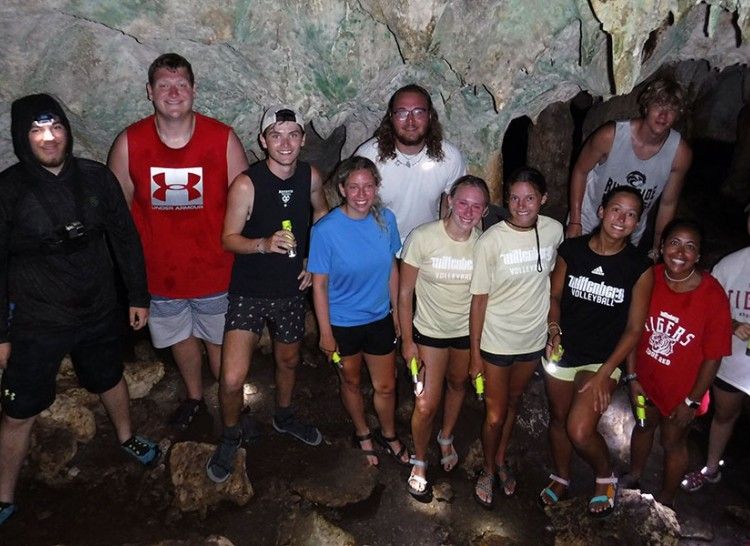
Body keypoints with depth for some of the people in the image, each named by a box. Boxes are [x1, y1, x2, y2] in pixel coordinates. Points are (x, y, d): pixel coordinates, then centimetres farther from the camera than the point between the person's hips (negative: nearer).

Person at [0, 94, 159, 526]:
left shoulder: (96, 178, -5)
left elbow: (125, 238, 3)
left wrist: (138, 295, 5)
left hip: (99, 311, 3)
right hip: (36, 322, -2)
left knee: (111, 379, 25)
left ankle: (127, 436, 53)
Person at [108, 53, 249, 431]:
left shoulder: (223, 139, -13)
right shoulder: (129, 143, -10)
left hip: (216, 271, -2)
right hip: (160, 272, 2)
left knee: (219, 342, 16)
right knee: (180, 339, 23)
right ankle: (194, 397, 50)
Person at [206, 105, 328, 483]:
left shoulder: (311, 176, -5)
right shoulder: (247, 184, -19)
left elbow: (322, 217, 14)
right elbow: (229, 239, -12)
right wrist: (264, 244, -31)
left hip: (291, 290, 5)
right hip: (249, 292, -4)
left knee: (288, 360, 24)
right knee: (232, 379, -10)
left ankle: (284, 417, 53)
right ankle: (230, 436, 22)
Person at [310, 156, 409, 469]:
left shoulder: (385, 219, -10)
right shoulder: (326, 229, -22)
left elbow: (392, 269, 2)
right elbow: (319, 285, -15)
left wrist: (396, 311, 8)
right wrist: (326, 334, -11)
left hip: (379, 318, 3)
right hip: (342, 323, -3)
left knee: (385, 386, 16)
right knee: (351, 383, 21)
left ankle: (388, 435, 45)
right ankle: (362, 434, 48)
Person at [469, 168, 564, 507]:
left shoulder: (554, 231, -9)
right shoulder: (491, 241, -21)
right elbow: (479, 299, -14)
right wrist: (475, 354, -10)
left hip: (533, 339, 4)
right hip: (496, 342, -3)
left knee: (513, 403, 23)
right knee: (495, 414, 10)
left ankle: (501, 459, 48)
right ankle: (488, 469, 38)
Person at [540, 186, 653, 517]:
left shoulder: (640, 269, -12)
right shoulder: (571, 250, -8)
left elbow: (633, 329, -8)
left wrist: (603, 374, -12)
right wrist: (554, 329, -13)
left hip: (603, 359, -2)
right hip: (561, 352, 3)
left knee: (580, 431, -14)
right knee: (558, 419, 18)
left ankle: (606, 477, 21)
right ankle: (561, 478, 46)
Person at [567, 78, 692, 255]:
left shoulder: (681, 154, -17)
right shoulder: (610, 135, -25)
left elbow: (668, 204, -4)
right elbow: (580, 171, -11)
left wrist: (657, 248, 1)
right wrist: (575, 222, -12)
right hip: (588, 221, -2)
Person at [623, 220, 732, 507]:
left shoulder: (713, 296, -25)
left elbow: (713, 356, -17)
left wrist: (691, 401, -12)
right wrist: (632, 377, -6)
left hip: (682, 389, -3)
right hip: (645, 378, 3)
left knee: (673, 442, 19)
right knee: (643, 426, 27)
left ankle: (665, 500, 45)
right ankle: (633, 477, 55)